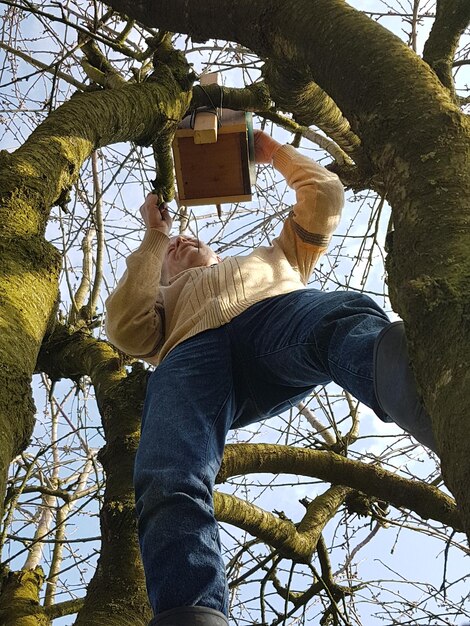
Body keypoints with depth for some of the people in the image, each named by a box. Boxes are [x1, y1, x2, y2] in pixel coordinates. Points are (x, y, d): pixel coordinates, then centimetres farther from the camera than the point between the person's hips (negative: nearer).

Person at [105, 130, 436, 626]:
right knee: (168, 481, -36)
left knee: (352, 323, -41)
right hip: (191, 349, 1)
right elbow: (127, 332, 20)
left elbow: (324, 195, 47)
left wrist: (273, 152, 53)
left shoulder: (272, 259, 49)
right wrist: (153, 236, 28)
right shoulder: (161, 299, 44)